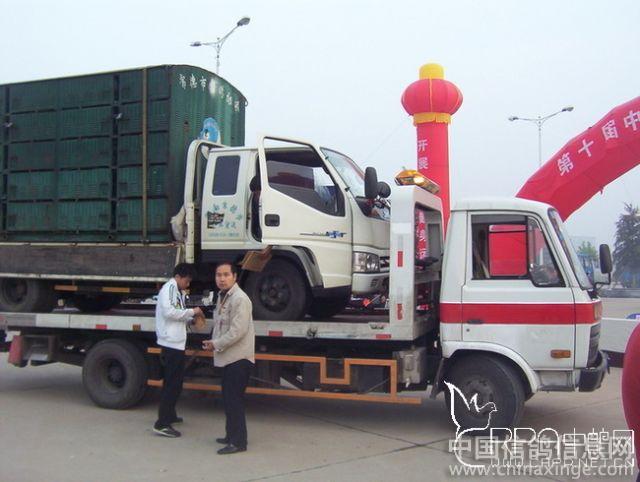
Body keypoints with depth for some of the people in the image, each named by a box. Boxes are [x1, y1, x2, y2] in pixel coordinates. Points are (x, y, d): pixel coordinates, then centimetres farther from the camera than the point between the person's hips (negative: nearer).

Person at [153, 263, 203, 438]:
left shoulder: (176, 290, 19)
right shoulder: (170, 287, -11)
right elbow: (168, 312, -24)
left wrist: (191, 319, 6)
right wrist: (191, 311, -16)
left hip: (176, 342, 10)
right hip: (172, 342, -10)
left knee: (175, 381, 20)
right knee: (172, 382, -10)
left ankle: (169, 415, 32)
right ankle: (162, 424, -10)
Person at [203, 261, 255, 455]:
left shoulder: (240, 299, -18)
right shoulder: (223, 297, 14)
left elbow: (237, 331, -22)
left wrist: (216, 344, -14)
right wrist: (213, 342, 8)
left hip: (239, 357, -10)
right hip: (229, 357, 10)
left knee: (234, 400, -7)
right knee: (228, 398, 17)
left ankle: (238, 442, 0)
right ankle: (231, 436, 29)